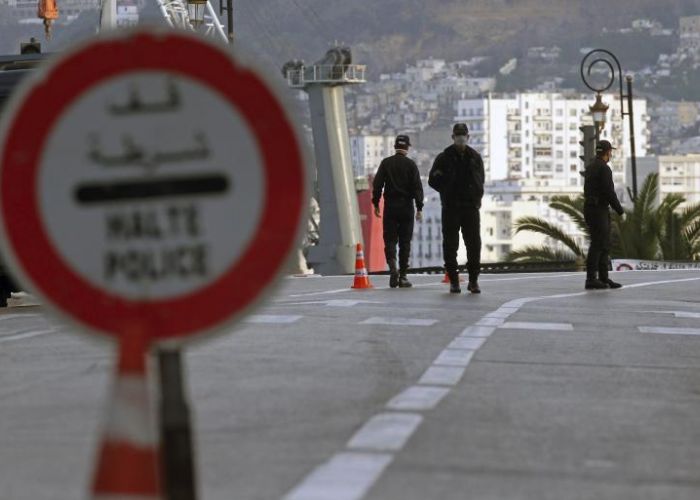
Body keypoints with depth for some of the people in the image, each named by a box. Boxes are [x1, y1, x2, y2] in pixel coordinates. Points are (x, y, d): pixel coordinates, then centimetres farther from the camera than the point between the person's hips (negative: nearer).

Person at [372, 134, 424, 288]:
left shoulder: (386, 163, 3)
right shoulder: (410, 164, -2)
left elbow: (377, 184, 0)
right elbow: (417, 187, -7)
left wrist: (376, 204, 6)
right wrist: (419, 208, -5)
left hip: (390, 206, 1)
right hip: (406, 206, -1)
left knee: (390, 239, 5)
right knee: (405, 242, 4)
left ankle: (392, 266, -20)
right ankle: (403, 276, 3)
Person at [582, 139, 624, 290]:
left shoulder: (590, 167, 15)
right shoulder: (604, 168, -15)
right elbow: (609, 193, -19)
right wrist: (621, 211, -9)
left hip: (590, 209, 9)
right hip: (599, 211, -9)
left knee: (604, 245, 11)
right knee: (597, 245, -9)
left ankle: (604, 278, 12)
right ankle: (591, 279, -10)